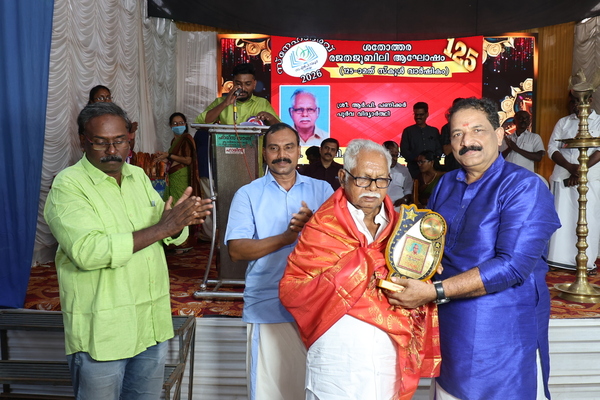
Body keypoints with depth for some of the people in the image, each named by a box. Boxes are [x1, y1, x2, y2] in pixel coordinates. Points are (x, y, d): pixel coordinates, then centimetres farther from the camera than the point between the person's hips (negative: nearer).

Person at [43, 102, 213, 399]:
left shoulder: (139, 176, 7)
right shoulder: (68, 185, -12)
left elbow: (172, 234, 7)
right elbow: (87, 251, -27)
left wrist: (179, 220, -17)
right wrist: (161, 228, -26)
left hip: (153, 325, 6)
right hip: (101, 331, -6)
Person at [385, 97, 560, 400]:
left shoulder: (524, 187, -14)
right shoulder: (446, 184, 6)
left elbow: (513, 266, -23)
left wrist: (434, 292, -26)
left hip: (504, 336, -5)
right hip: (450, 328, 6)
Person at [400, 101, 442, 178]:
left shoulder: (434, 131, 17)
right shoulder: (408, 131, 11)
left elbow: (439, 149, 15)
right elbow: (404, 151, 4)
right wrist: (416, 159, -12)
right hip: (414, 169, -1)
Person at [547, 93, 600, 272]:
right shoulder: (563, 122, 13)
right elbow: (552, 148, 4)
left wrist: (580, 171, -15)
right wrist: (570, 167, -12)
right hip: (562, 177, 2)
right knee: (560, 219, 1)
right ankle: (560, 259, 7)